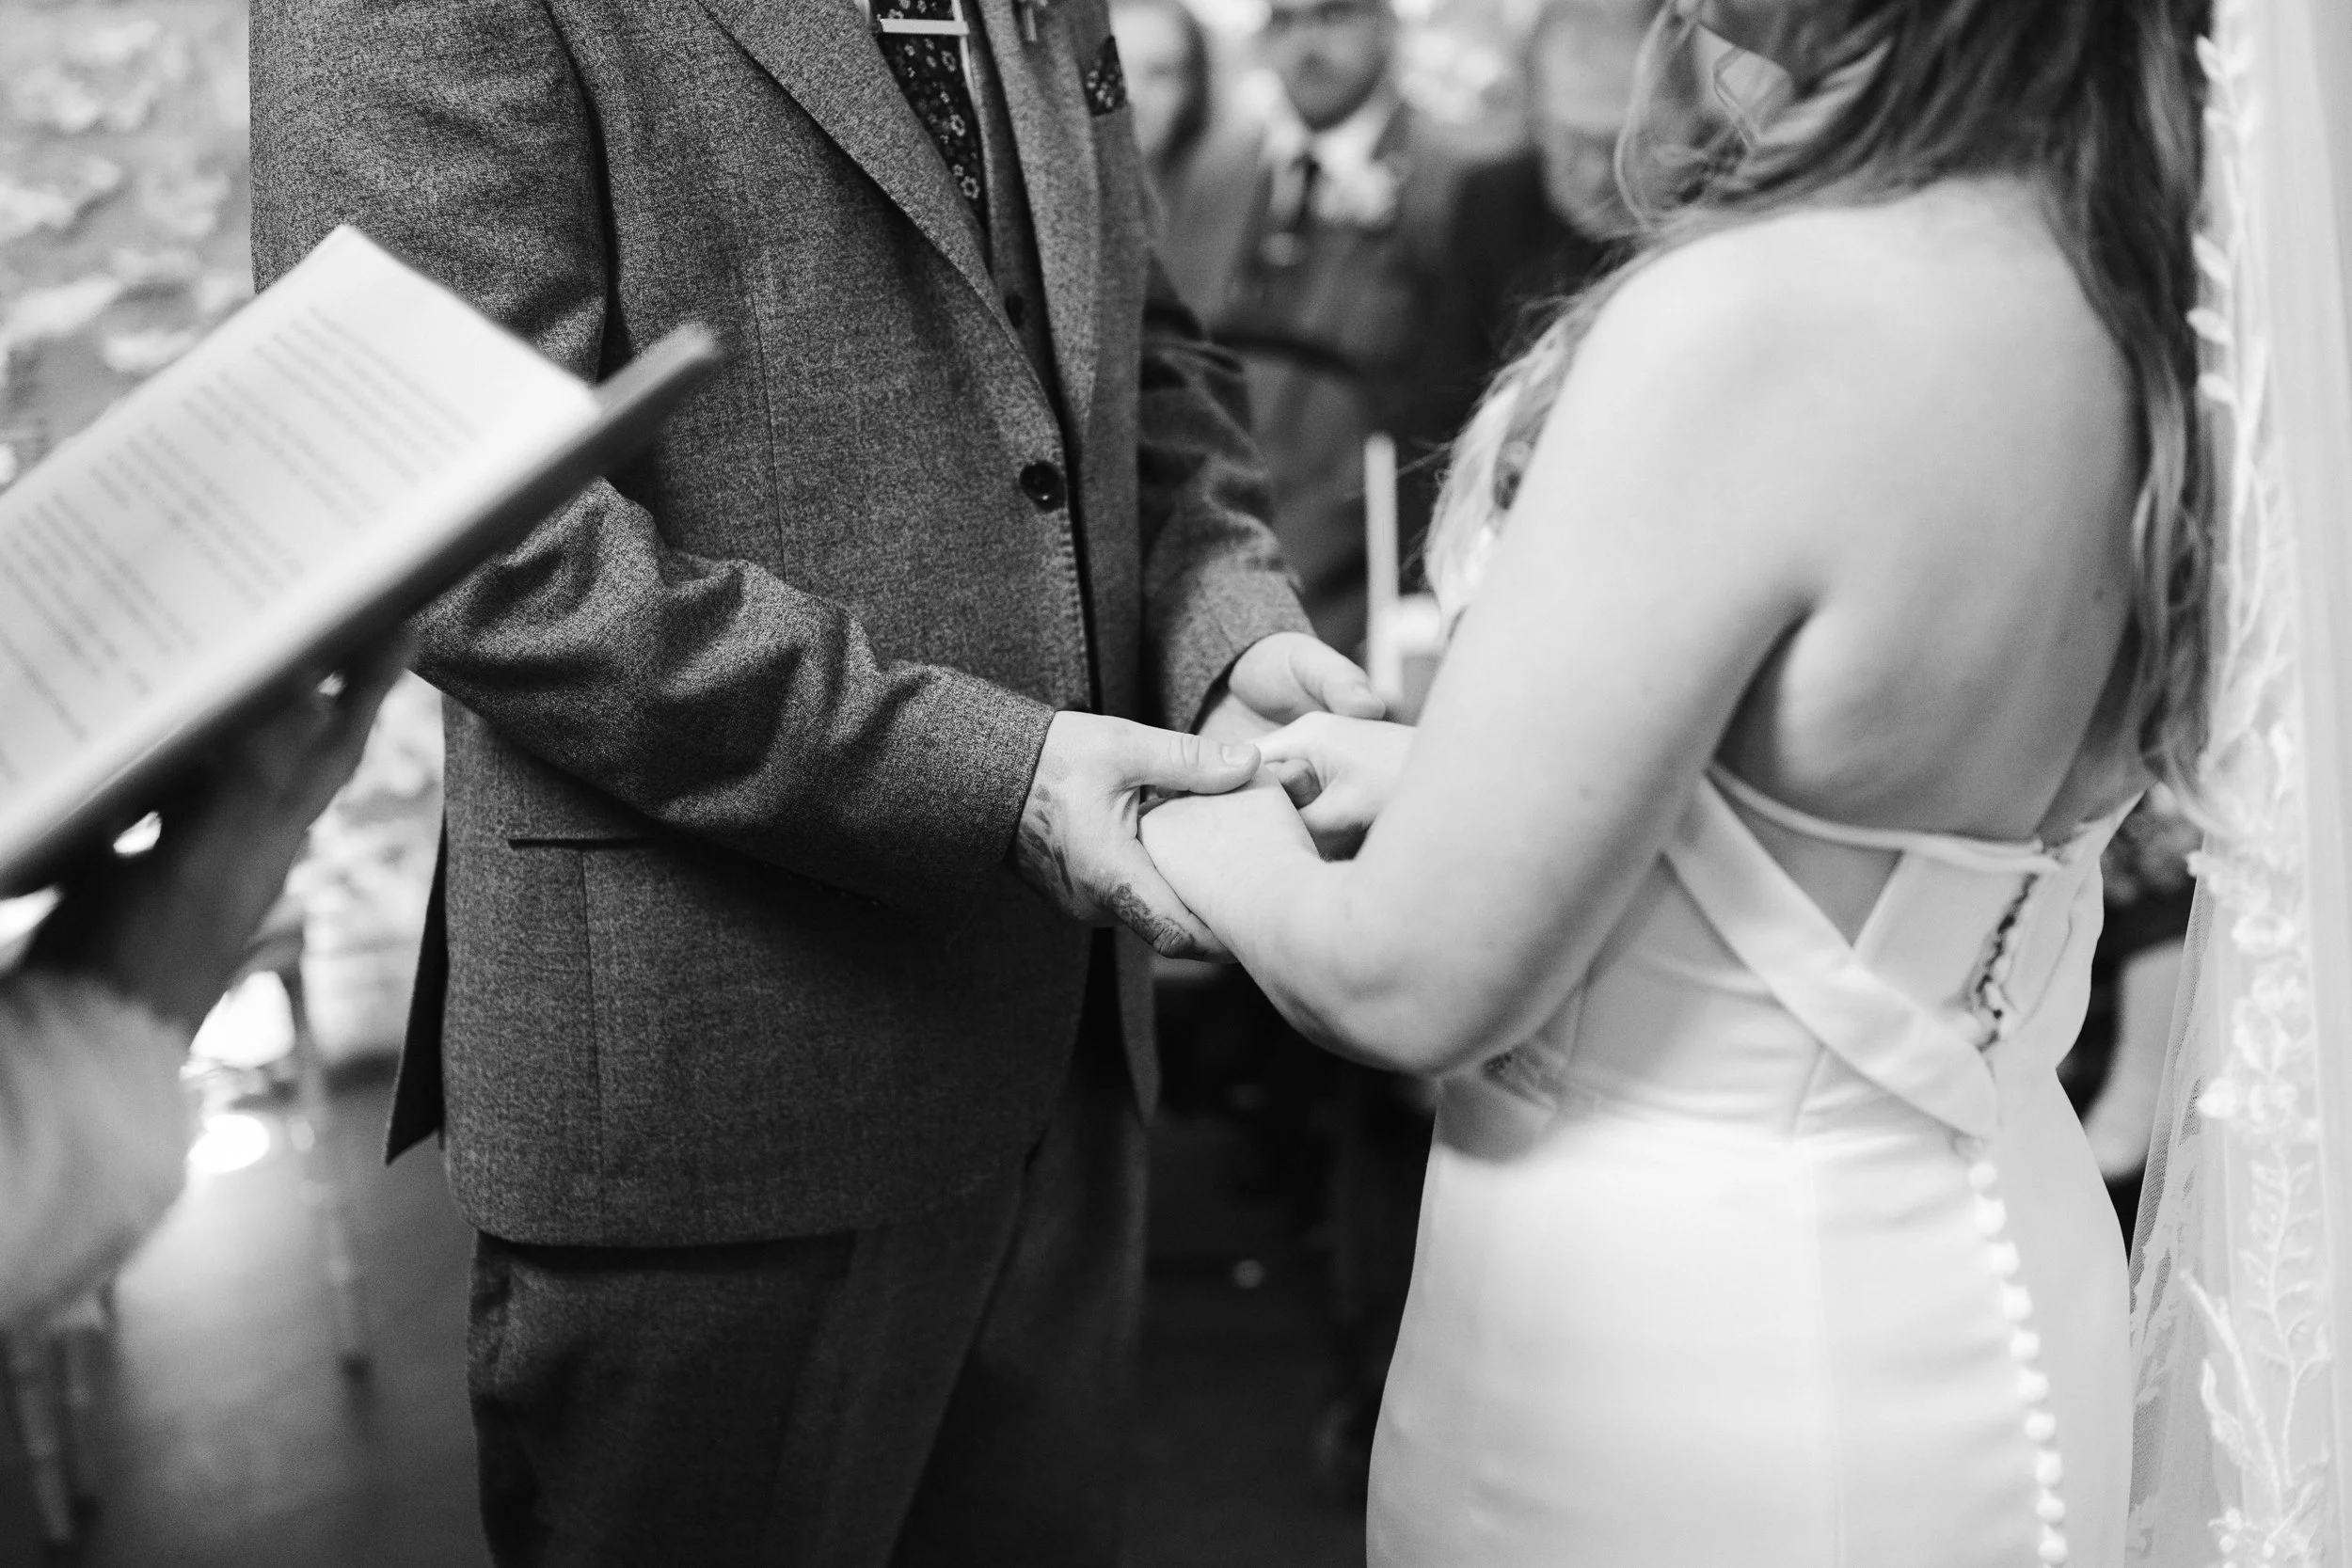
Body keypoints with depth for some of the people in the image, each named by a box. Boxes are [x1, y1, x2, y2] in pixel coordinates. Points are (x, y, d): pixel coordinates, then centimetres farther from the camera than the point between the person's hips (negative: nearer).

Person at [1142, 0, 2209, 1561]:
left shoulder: (1758, 321, -27)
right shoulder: (2094, 284, -3)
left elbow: (1421, 980, -21)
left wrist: (1213, 844, -1)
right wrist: (1446, 764, 8)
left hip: (1706, 1340, -8)